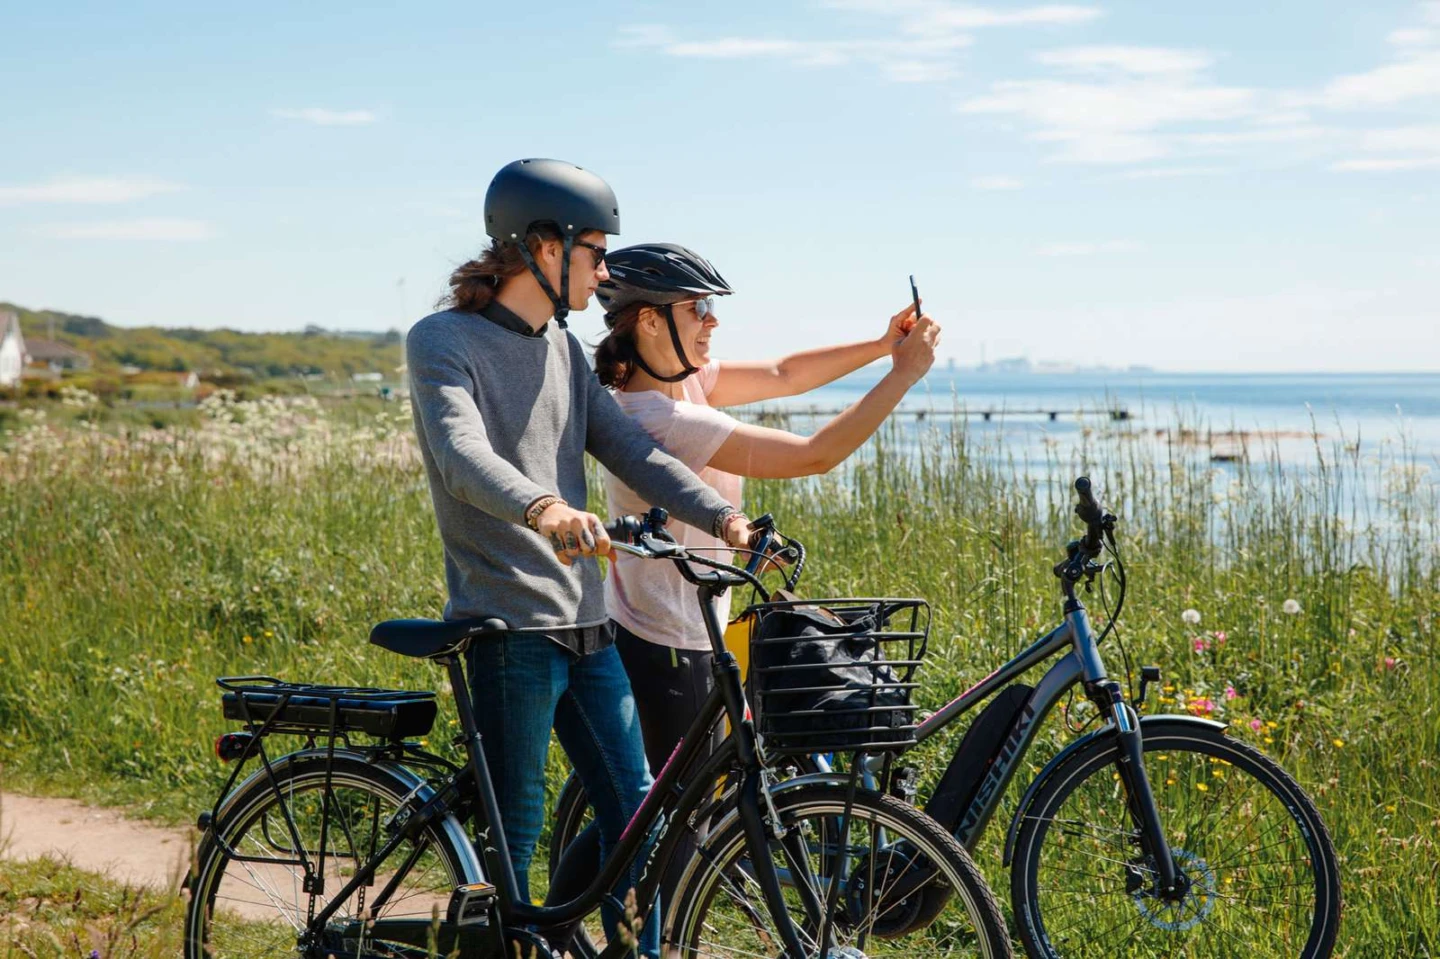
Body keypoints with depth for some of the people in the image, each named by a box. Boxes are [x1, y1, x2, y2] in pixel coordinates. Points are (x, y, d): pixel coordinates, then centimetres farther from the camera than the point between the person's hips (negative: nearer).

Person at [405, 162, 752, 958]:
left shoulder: (561, 349, 16)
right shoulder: (443, 342, -9)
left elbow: (630, 450, 8)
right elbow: (463, 453, -27)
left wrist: (723, 517, -6)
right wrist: (540, 507, -46)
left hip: (583, 619, 7)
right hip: (508, 623, -7)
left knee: (633, 808, 10)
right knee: (514, 833, -2)